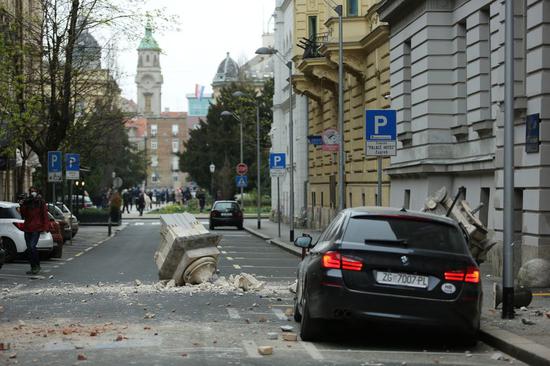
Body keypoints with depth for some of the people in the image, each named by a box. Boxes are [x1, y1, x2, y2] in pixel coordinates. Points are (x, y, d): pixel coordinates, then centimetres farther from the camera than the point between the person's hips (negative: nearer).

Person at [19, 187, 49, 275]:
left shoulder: (41, 202, -1)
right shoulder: (26, 202, 10)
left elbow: (45, 215, -3)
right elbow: (24, 216, 10)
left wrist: (45, 227, -11)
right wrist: (22, 206, -5)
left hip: (36, 228, -5)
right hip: (27, 228, 5)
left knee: (32, 246, -16)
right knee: (29, 248, 6)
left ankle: (37, 266, -3)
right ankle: (33, 268, 14)